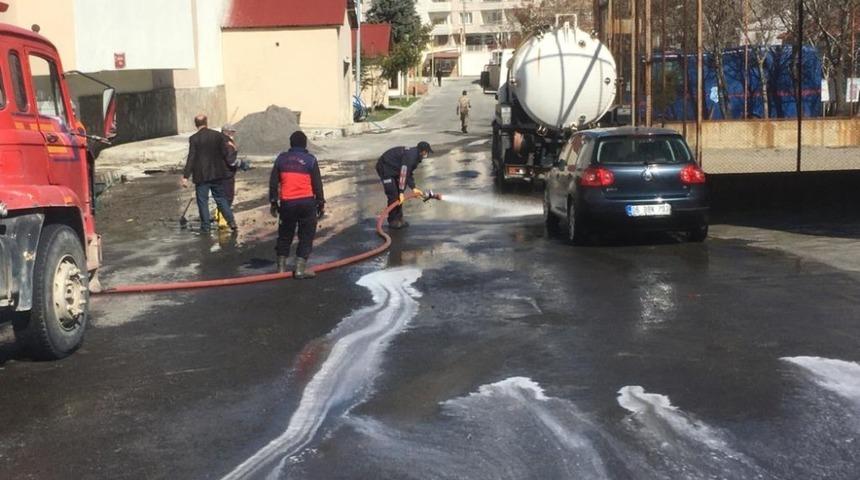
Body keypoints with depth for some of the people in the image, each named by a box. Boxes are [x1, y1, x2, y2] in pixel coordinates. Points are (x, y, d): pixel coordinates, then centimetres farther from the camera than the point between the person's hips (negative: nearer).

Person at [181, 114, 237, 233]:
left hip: (201, 175, -3)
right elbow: (225, 153, 2)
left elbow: (191, 158, -13)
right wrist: (225, 168, 19)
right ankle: (232, 222, 5)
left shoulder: (194, 138, -10)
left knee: (202, 201, 5)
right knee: (221, 198, 13)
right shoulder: (217, 135, -1)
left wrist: (186, 176, -12)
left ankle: (205, 227, 6)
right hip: (217, 174, 3)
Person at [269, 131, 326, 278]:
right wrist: (321, 203, 8)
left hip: (287, 202, 3)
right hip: (306, 202, -3)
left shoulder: (281, 159, 7)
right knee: (306, 235, 4)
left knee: (285, 234, 15)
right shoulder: (310, 160, -1)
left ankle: (281, 267, 17)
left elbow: (273, 182, 9)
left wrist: (273, 202, 16)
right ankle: (300, 268, -2)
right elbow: (317, 184, 0)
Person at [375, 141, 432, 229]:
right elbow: (403, 175, -30)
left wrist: (413, 188, -3)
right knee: (393, 195, -11)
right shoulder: (409, 156, -29)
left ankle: (399, 219, 16)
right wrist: (401, 192, -28)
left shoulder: (415, 157, 4)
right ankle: (393, 221, -2)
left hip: (393, 169, 10)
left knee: (398, 195, 10)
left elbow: (408, 173, 7)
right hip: (385, 168, -10)